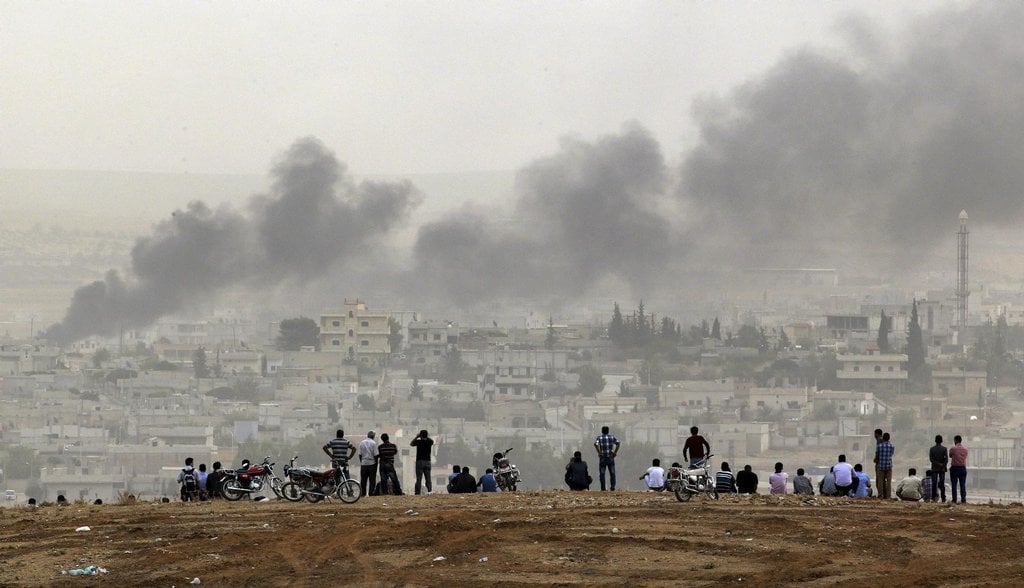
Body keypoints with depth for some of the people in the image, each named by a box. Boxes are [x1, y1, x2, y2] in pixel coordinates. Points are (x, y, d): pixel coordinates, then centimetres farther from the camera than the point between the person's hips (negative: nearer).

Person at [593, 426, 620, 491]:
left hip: (602, 458, -1)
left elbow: (595, 444, -18)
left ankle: (603, 488, -2)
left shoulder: (599, 438, 0)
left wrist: (599, 452, -11)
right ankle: (613, 487, -1)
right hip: (610, 457, 1)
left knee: (602, 473, 3)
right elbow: (618, 443, -5)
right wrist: (615, 452, -2)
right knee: (612, 473, 5)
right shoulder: (612, 437, 6)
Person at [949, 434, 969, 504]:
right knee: (963, 485, 4)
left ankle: (954, 500, -4)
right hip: (963, 468, 3)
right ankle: (963, 500, -1)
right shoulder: (965, 449, 2)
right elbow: (965, 457, 12)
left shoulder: (953, 449, -9)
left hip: (954, 468, -3)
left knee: (954, 485, 0)